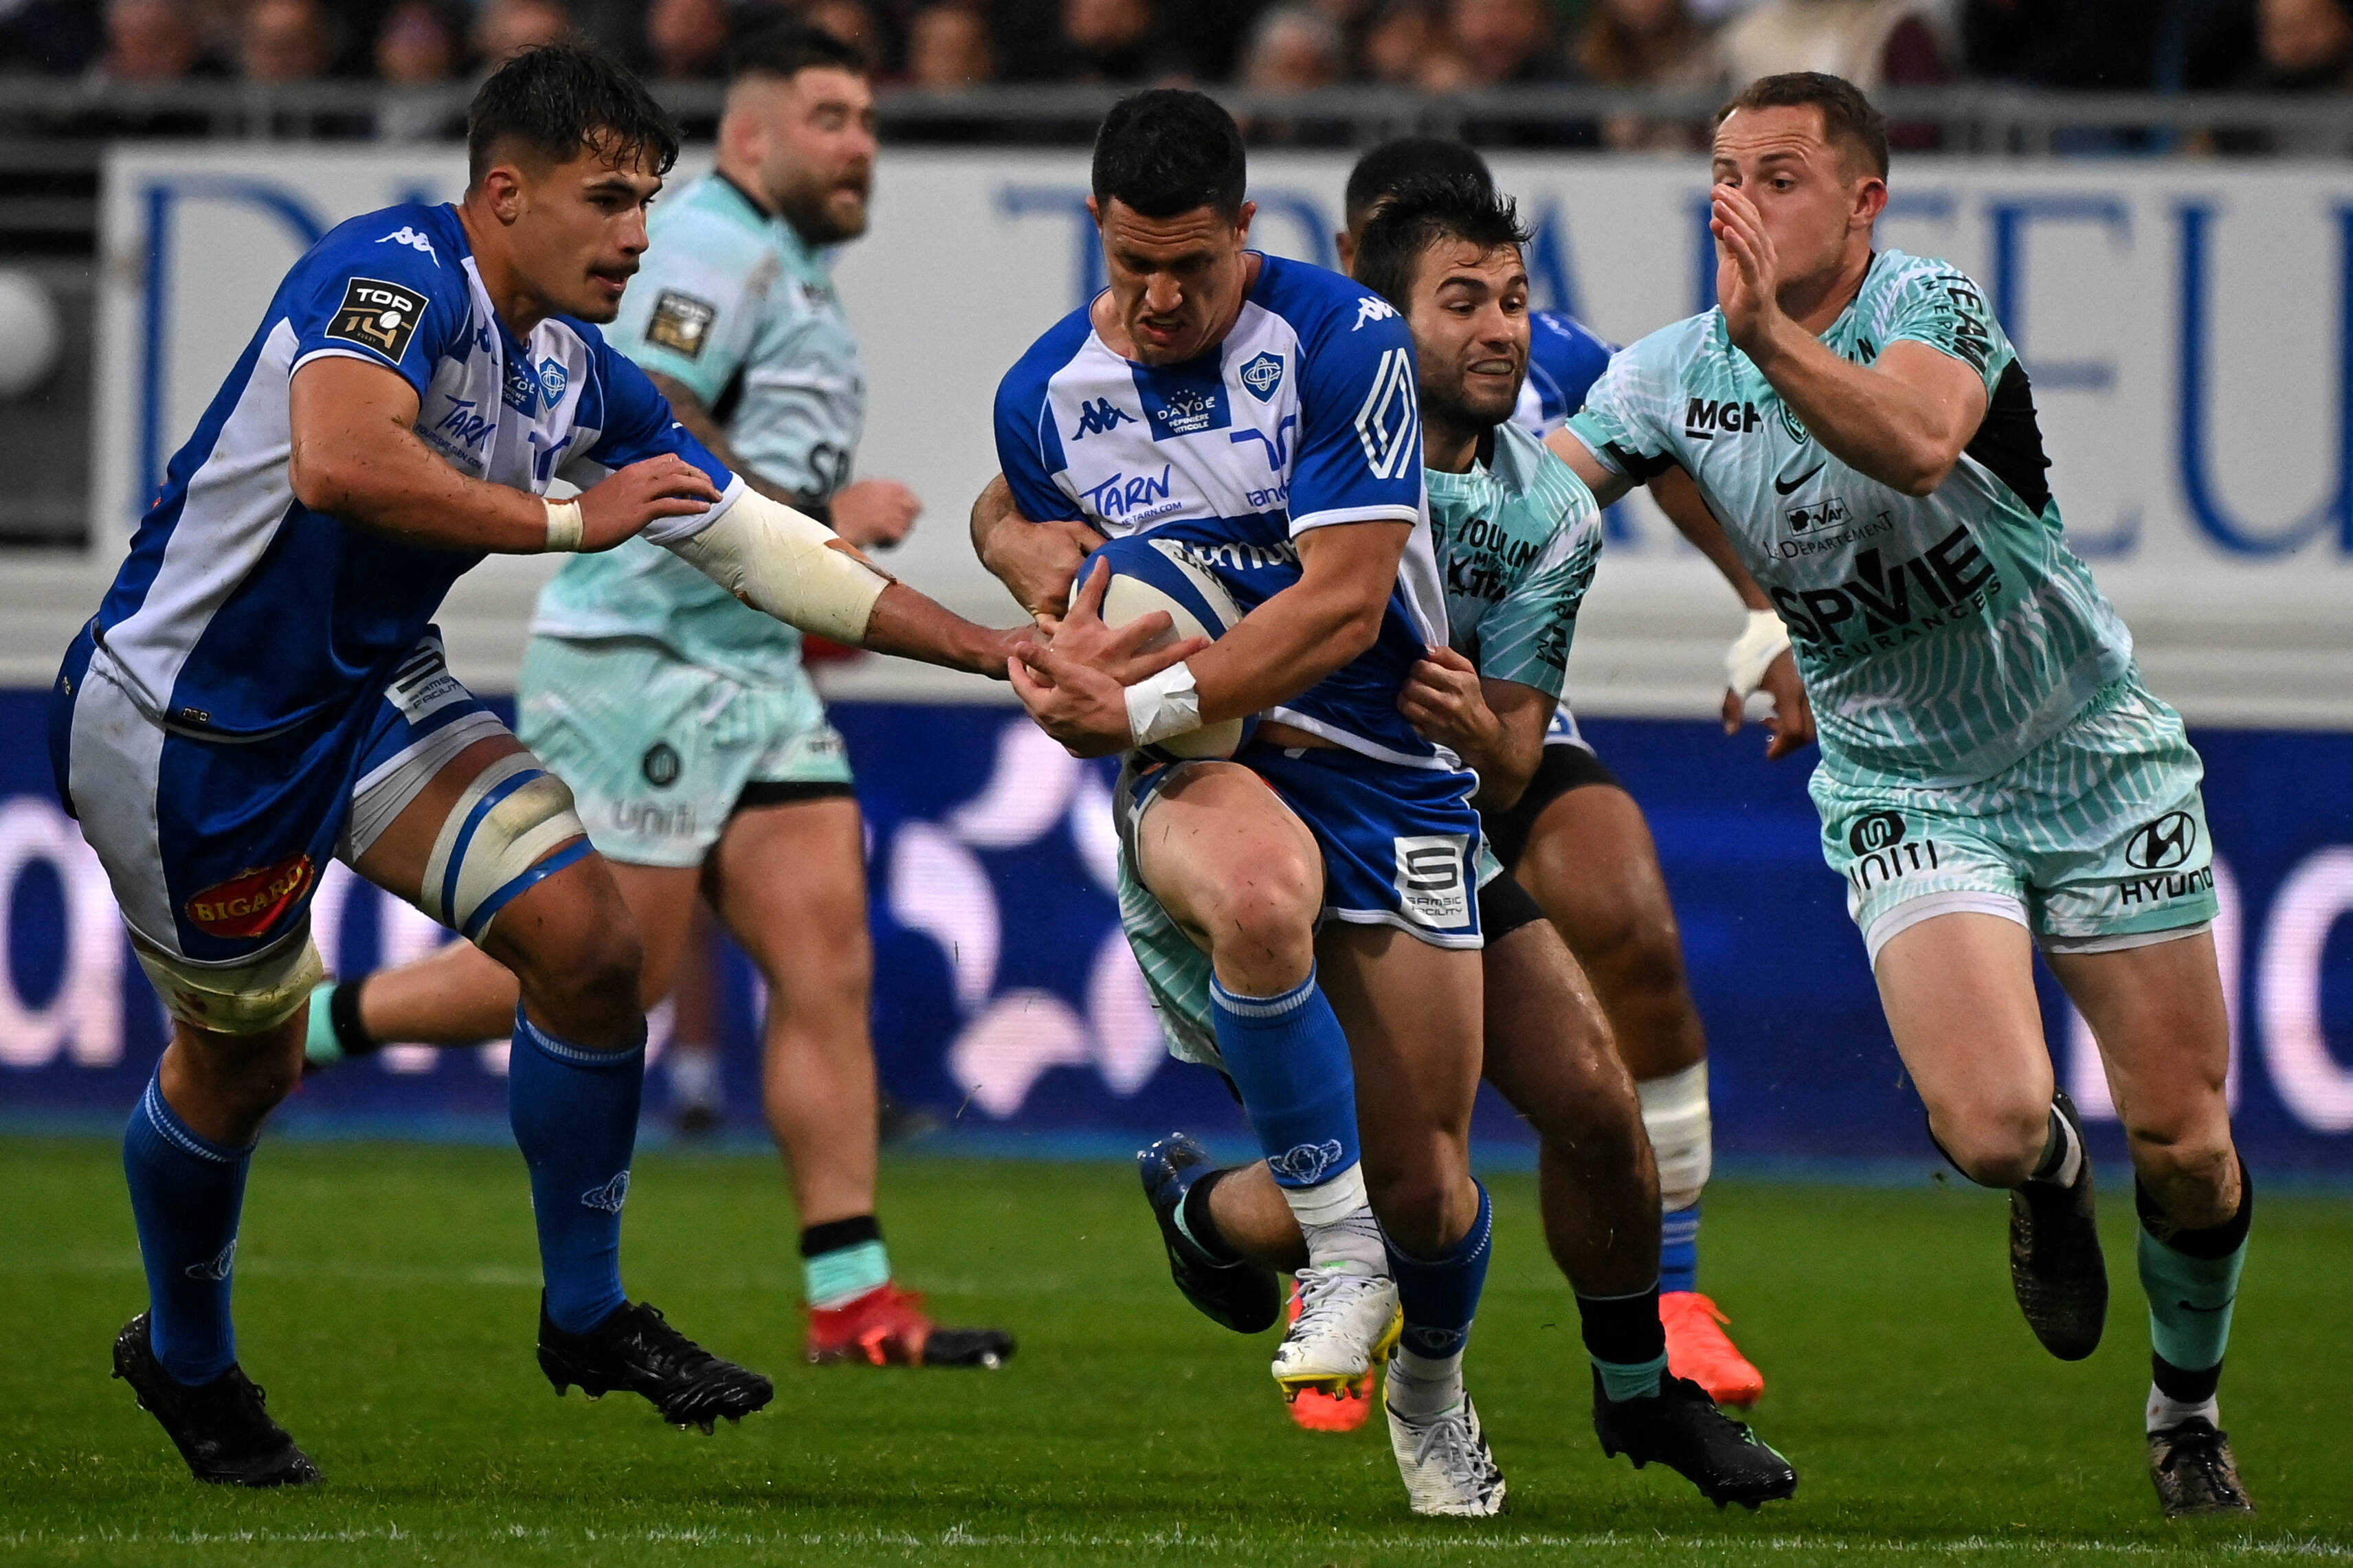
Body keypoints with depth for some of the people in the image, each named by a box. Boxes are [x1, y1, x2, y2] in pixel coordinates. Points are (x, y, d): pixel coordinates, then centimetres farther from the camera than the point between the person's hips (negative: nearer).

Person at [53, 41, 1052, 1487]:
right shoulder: (396, 274, -25)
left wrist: (994, 648, 5)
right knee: (240, 1058, 8)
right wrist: (571, 519, -35)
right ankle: (185, 1359, 36)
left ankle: (588, 1315, 7)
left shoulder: (580, 378, 0)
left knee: (589, 937, -9)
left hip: (370, 691, 7)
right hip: (187, 719, -7)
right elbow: (341, 462, -44)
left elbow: (758, 543, 8)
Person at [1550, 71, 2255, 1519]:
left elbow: (1917, 441, -40)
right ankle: (2051, 1174, 17)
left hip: (2099, 760, -2)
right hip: (1906, 792, 2)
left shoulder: (1933, 309, -18)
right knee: (1991, 1127, -21)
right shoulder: (1670, 376, -3)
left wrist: (1772, 335, -56)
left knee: (2186, 1150, 0)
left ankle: (2191, 1411, 28)